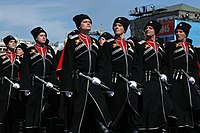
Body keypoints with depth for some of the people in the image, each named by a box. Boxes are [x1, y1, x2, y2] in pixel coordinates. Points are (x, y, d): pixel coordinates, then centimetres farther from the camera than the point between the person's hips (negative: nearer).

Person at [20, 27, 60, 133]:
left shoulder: (50, 50, 16)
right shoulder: (29, 51, 5)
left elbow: (55, 69, 12)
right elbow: (25, 71, -1)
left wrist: (55, 84, 0)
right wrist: (25, 87, -11)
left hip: (49, 85, 3)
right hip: (34, 85, -3)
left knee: (49, 110, 5)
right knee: (33, 110, -2)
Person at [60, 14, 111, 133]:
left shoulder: (95, 42, 17)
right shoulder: (73, 41, 1)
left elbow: (101, 63, 16)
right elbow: (67, 65, -5)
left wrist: (99, 77, -3)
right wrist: (67, 87, -11)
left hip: (93, 82, 5)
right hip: (78, 83, -4)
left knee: (101, 110, -3)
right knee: (77, 113, -1)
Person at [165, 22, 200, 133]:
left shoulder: (190, 47, 19)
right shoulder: (171, 46, 4)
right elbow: (169, 65, -4)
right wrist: (170, 80, -14)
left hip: (189, 82, 5)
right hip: (177, 81, -5)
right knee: (179, 106, -6)